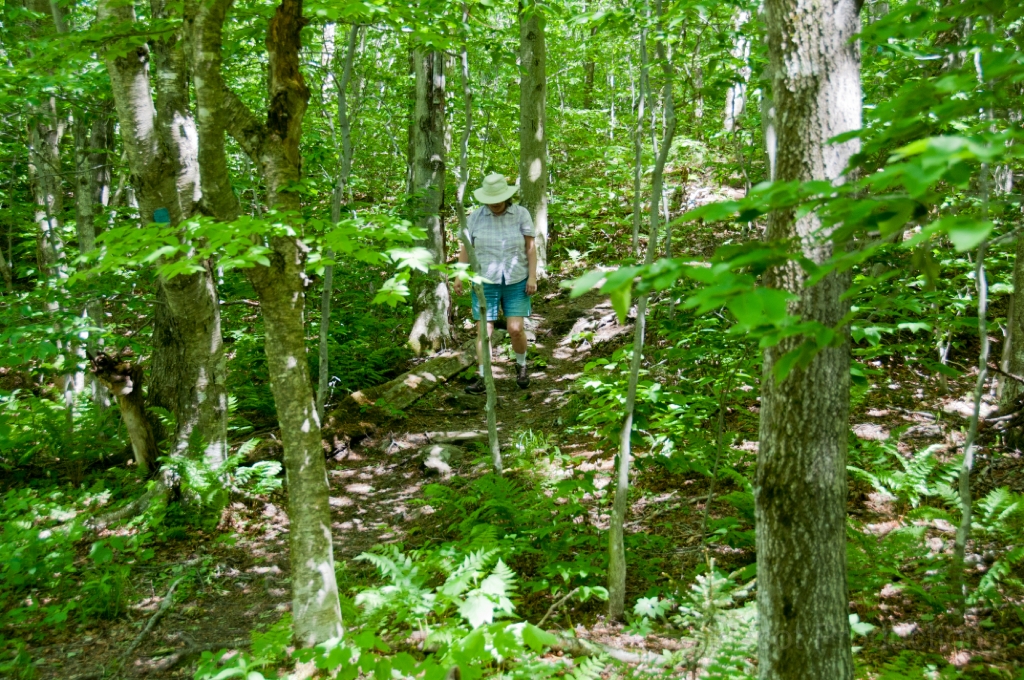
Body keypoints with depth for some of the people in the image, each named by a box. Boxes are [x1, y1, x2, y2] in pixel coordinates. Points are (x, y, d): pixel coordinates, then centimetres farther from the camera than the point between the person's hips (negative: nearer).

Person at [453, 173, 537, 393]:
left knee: (516, 329, -4)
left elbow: (530, 247, -4)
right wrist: (459, 276, -4)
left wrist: (532, 277, -9)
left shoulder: (521, 214, -4)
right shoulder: (476, 217, -2)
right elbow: (466, 247, 2)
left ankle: (521, 365, 23)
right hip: (485, 282, 1)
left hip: (516, 282, -1)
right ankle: (482, 378, 6)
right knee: (485, 331, -2)